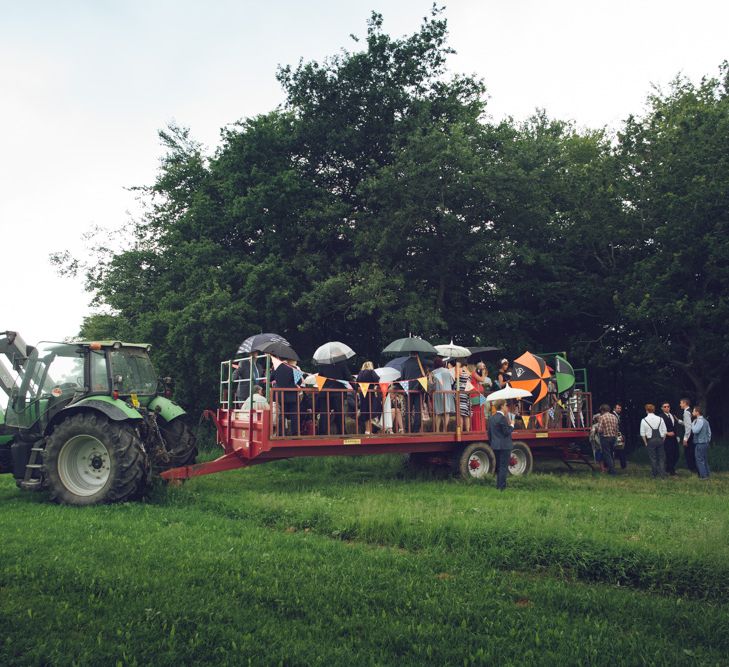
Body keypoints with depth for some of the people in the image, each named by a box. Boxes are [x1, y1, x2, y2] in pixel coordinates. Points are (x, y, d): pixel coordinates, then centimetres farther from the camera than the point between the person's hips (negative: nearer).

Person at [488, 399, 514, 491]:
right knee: (504, 467, -3)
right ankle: (502, 487, -3)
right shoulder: (502, 418, -17)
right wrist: (511, 425, -2)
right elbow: (507, 432, -18)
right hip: (504, 446, -8)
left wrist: (491, 443, 22)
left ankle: (498, 486, 24)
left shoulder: (492, 418, 9)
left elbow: (489, 432, 14)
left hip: (495, 446, 8)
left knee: (498, 466, 17)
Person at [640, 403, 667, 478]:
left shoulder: (644, 420, -6)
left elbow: (643, 434, -5)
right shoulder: (660, 419, 1)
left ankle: (655, 473, 15)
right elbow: (664, 431, 2)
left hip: (650, 441, -2)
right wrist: (662, 440, 11)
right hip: (660, 440, 2)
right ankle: (662, 473, 7)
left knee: (653, 458, 8)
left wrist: (646, 442, 4)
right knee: (661, 457, 10)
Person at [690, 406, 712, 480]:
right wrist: (708, 440, 22)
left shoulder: (700, 421, -18)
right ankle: (706, 473, 20)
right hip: (705, 443, 9)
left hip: (700, 444, -9)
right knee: (705, 459, 15)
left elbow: (695, 431, -27)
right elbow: (709, 432, 16)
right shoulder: (705, 420, 11)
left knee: (700, 460, -3)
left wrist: (693, 423, -15)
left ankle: (703, 475, -3)